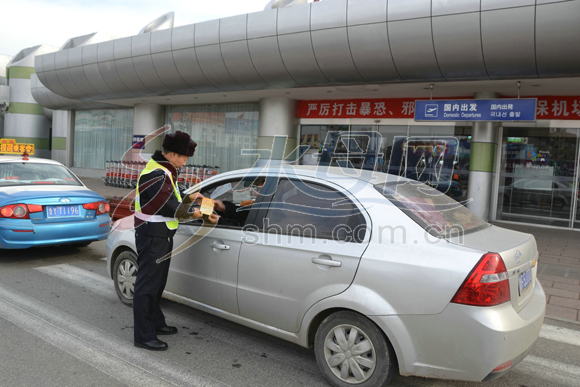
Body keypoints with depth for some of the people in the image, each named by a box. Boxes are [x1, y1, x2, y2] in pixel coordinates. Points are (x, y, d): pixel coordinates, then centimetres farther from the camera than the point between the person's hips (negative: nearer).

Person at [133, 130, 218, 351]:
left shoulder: (165, 171, 13)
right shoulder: (155, 175, -21)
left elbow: (173, 202, 15)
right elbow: (172, 209, -24)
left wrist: (190, 198, 0)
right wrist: (200, 214, -16)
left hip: (162, 236, 11)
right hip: (151, 237, -11)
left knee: (157, 283, 20)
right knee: (146, 285, -3)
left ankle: (156, 324, 35)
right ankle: (144, 337, 6)